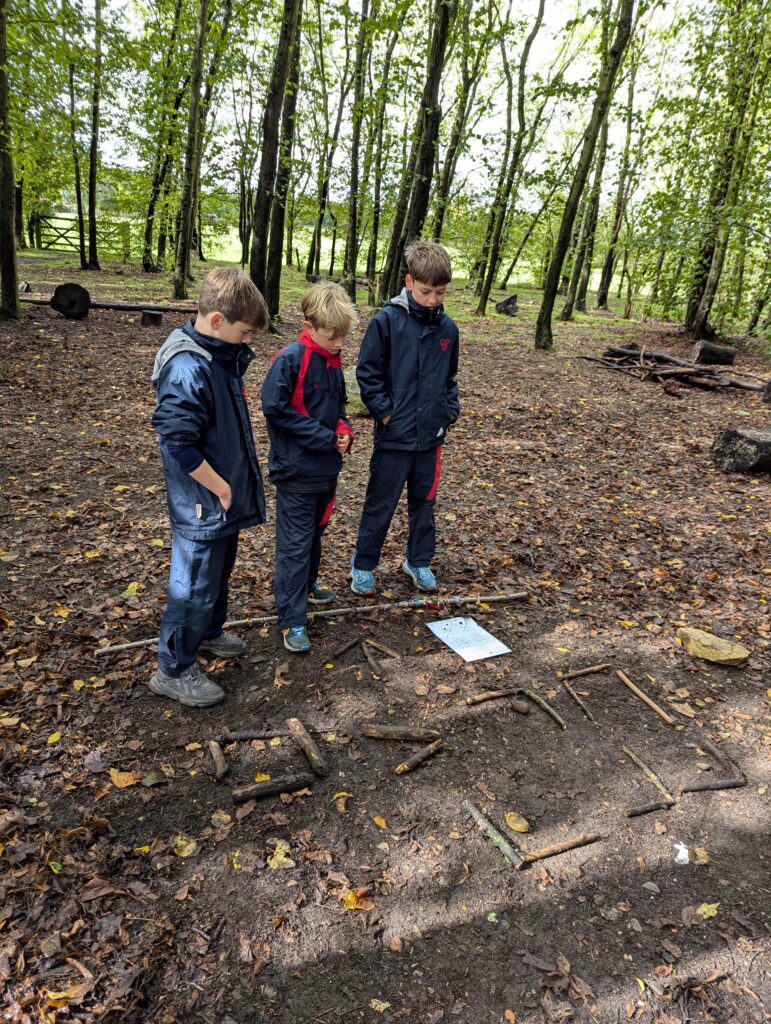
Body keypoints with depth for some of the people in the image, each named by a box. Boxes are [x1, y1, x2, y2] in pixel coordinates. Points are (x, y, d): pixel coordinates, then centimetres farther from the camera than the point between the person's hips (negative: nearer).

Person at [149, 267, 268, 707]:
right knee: (196, 584, 4)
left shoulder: (221, 357, 3)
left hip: (227, 496, 9)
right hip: (204, 504, -9)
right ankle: (175, 670, 21)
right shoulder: (187, 371, -26)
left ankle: (208, 632, 47)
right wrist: (222, 489, -18)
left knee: (219, 572, 25)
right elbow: (179, 445, -27)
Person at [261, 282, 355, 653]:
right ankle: (292, 621, 6)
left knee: (315, 533, 23)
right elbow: (276, 408, -22)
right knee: (295, 544, -2)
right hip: (297, 470, -8)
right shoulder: (290, 360, -18)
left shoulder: (334, 362, 6)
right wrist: (326, 438, -19)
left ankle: (307, 584, 44)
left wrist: (344, 430, -5)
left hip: (326, 468, 8)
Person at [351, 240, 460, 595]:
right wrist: (384, 411, -11)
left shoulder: (447, 328, 3)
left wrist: (450, 410, 5)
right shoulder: (387, 320, -11)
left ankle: (418, 561, 33)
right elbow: (367, 371, -7)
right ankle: (363, 565, 23)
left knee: (424, 502, 16)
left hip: (432, 434, 4)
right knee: (380, 504, 7)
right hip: (395, 434, -4)